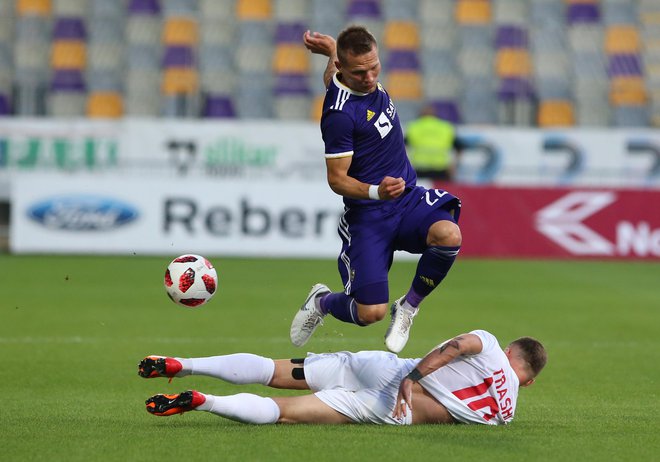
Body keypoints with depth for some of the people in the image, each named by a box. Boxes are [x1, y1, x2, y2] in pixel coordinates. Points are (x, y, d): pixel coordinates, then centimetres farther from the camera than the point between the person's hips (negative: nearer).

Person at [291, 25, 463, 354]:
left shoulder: (369, 82, 3)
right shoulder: (340, 114, -22)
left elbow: (331, 82, 28)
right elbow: (337, 180, -17)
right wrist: (376, 192, -32)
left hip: (408, 198, 7)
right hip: (367, 214, -7)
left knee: (448, 235, -28)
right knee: (370, 313, -11)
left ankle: (408, 308, 0)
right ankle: (322, 302, 28)